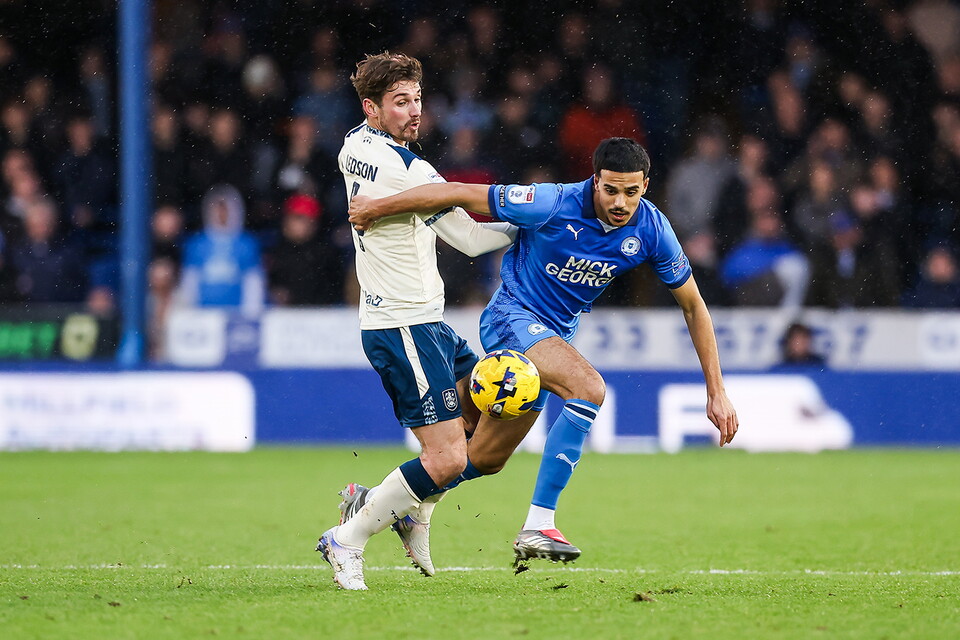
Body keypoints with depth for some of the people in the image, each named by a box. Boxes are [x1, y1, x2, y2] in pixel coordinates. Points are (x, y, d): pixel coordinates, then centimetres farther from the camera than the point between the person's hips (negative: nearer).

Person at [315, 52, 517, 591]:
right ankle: (349, 540, -3)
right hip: (404, 329, -10)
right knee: (448, 460, -13)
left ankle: (413, 515, 20)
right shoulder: (411, 172, -20)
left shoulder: (355, 146, 5)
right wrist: (523, 228, 6)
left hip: (424, 325, 10)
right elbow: (470, 239, -11)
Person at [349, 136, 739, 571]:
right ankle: (538, 526, -30)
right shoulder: (554, 205, -25)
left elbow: (693, 306, 0)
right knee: (588, 388, -32)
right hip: (513, 315, -6)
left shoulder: (651, 230, -11)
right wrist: (376, 207, -14)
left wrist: (717, 392, -1)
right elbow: (457, 194, -18)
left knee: (485, 460, 13)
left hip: (556, 334, 6)